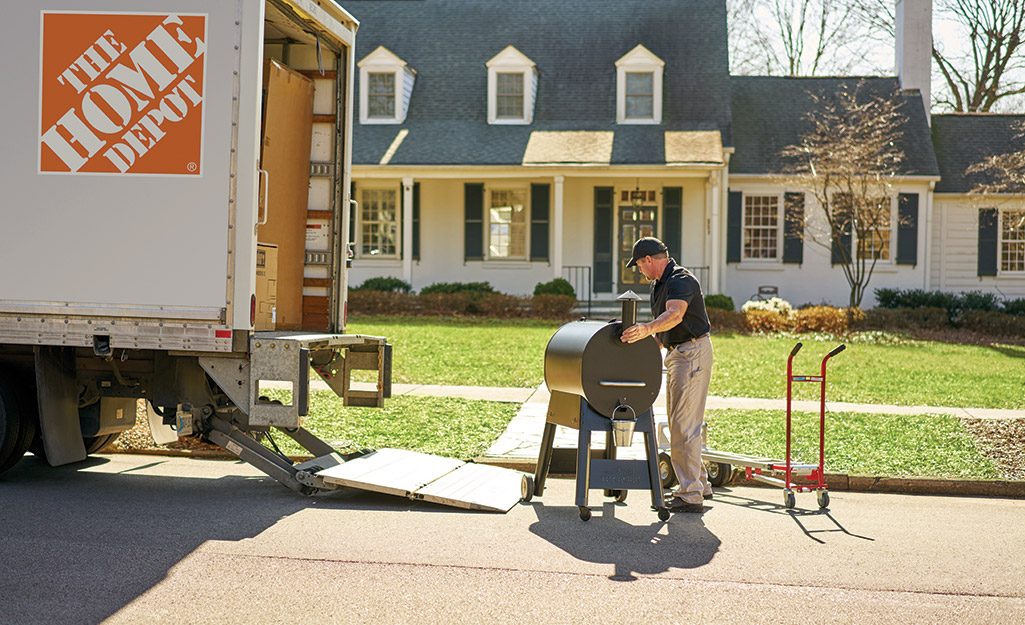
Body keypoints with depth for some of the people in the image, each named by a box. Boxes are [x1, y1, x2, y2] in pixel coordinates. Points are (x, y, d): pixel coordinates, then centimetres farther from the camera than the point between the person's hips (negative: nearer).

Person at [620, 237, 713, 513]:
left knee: (684, 425, -11)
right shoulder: (659, 283, 14)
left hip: (693, 353, -11)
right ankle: (699, 484, 25)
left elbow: (675, 315, -39)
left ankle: (691, 496, -8)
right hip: (676, 353, 11)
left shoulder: (681, 280, -19)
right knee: (678, 423, 15)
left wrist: (648, 329, -55)